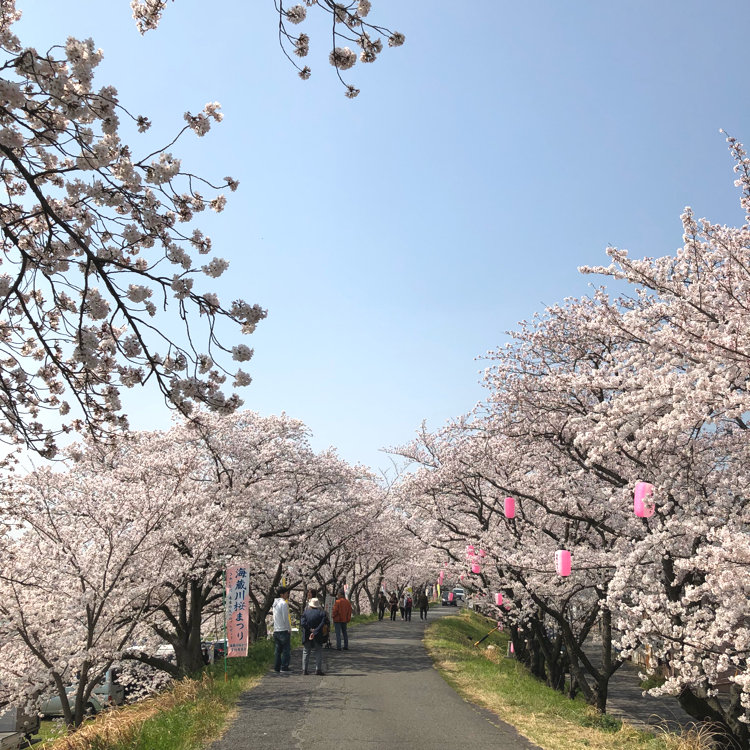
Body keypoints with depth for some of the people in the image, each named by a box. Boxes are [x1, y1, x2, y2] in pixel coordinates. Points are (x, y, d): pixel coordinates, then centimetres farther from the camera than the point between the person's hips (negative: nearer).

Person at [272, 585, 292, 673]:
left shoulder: (275, 603, 12)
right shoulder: (284, 603, -14)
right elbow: (285, 618, -16)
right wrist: (289, 629, -7)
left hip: (276, 630, 8)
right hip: (284, 630, -8)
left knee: (277, 650, 12)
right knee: (286, 650, -2)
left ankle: (276, 667, 14)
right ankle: (284, 667, -3)